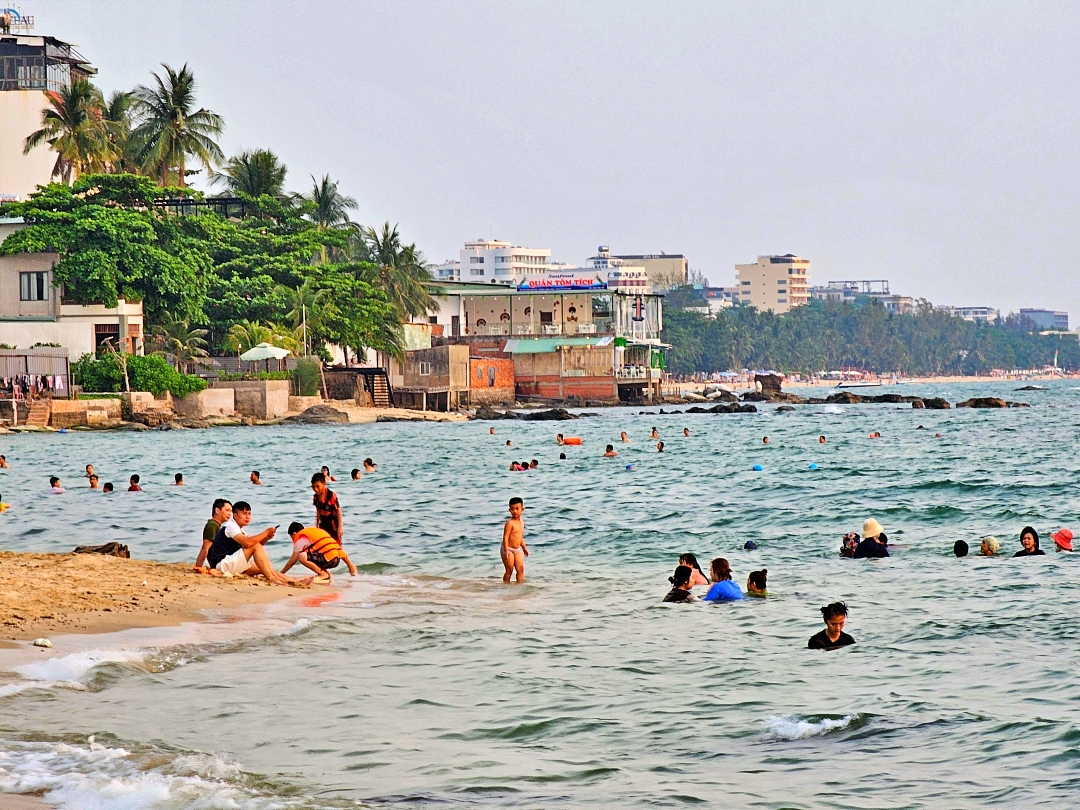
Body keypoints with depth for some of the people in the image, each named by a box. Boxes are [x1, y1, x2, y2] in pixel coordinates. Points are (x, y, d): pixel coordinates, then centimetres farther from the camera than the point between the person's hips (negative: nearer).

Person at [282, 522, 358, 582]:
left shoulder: (300, 539, 3)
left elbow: (292, 561, 4)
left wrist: (281, 573, 14)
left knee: (302, 557, -17)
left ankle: (324, 574, -10)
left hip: (328, 559, -9)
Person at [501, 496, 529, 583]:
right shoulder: (510, 523, -16)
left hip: (517, 549, 7)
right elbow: (505, 537, -20)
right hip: (508, 549, -7)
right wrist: (506, 550, -26)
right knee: (509, 570, -3)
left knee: (520, 569, 1)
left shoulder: (521, 522, 9)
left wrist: (524, 547, 25)